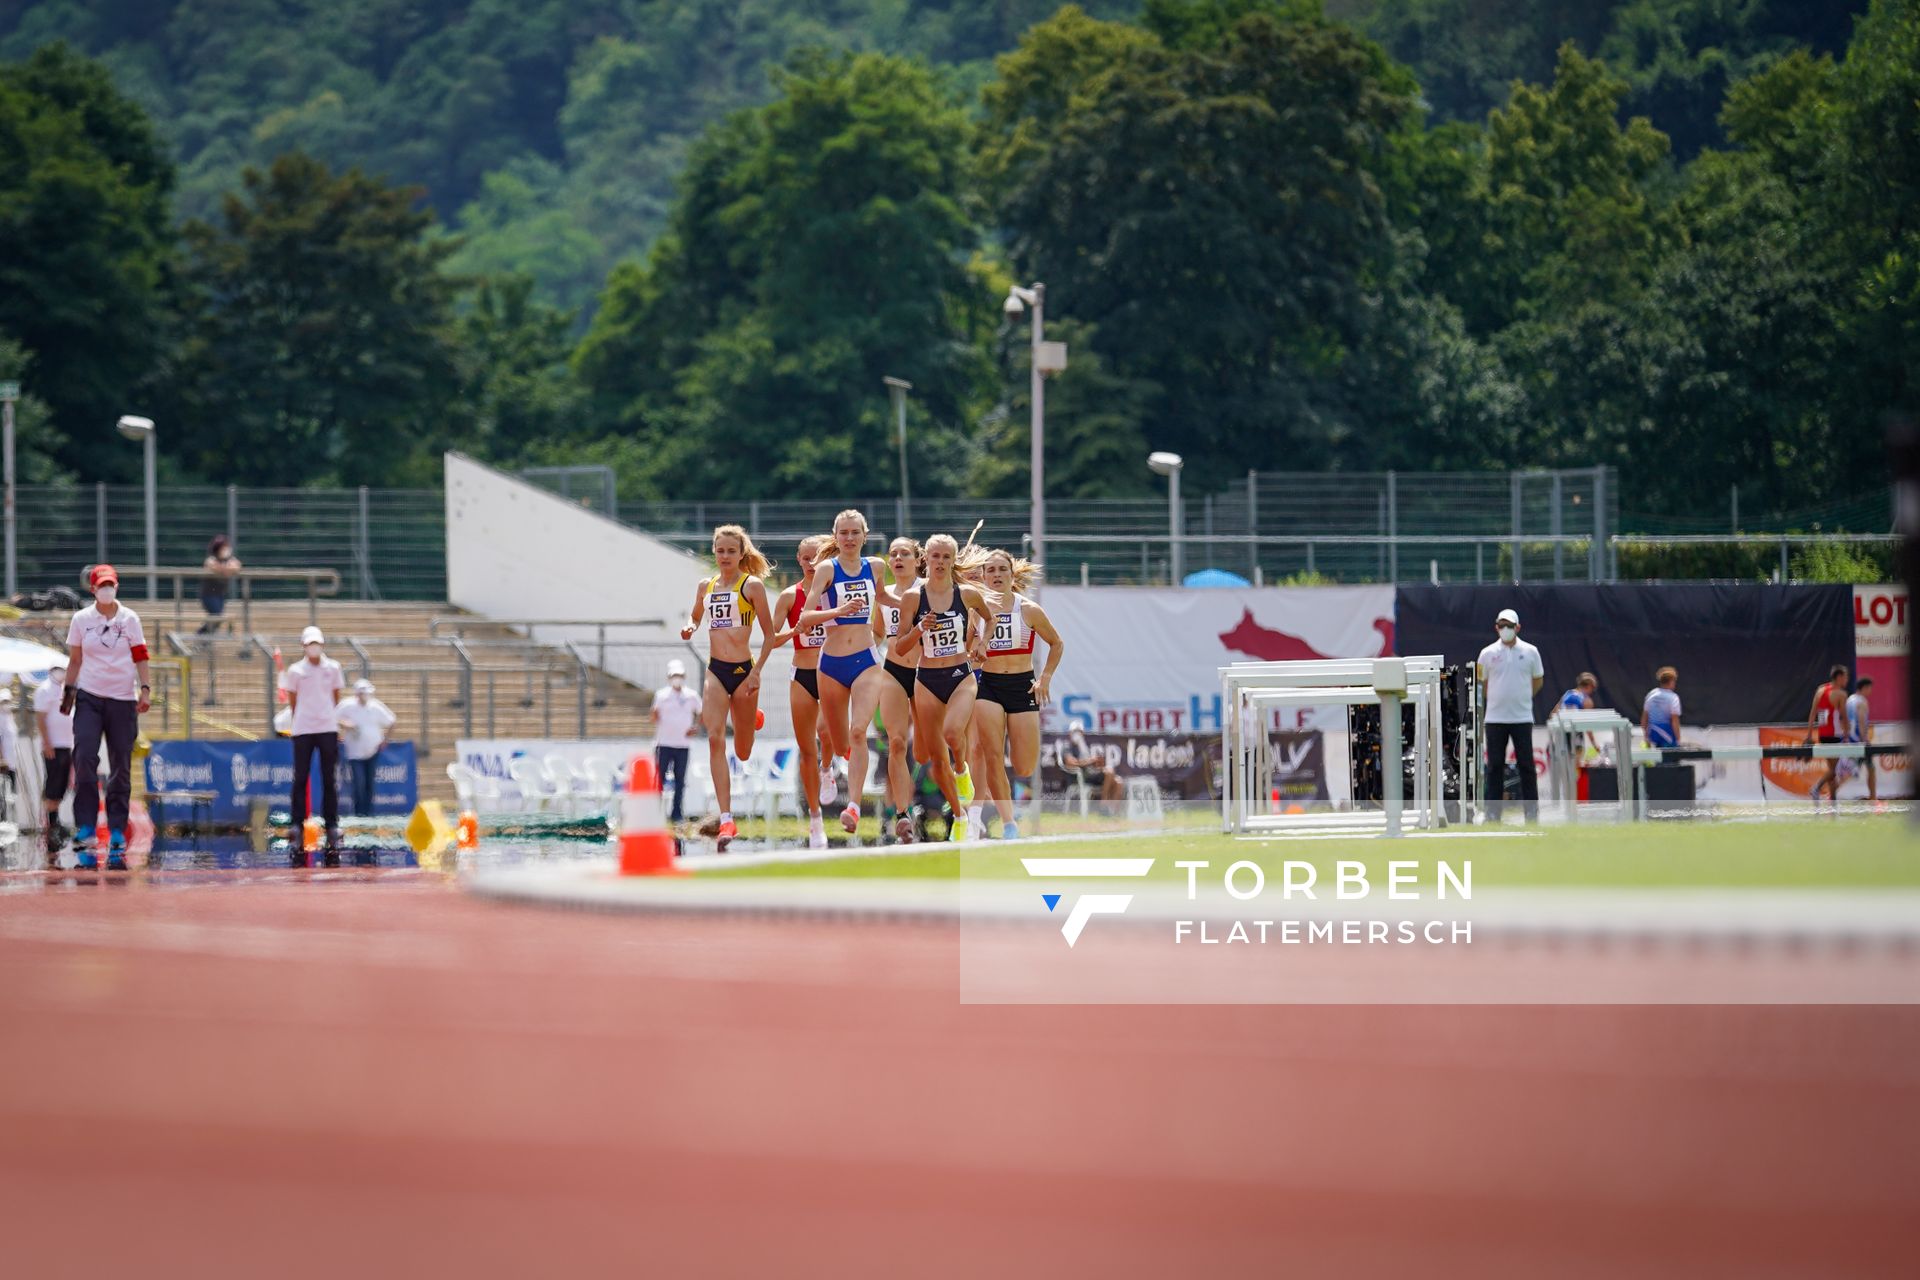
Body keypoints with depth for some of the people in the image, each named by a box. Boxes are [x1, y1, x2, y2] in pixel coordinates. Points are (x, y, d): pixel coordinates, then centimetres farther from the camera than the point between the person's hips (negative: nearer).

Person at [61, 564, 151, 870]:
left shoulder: (129, 619, 5)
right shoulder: (81, 620, 5)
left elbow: (140, 657, 3)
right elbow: (74, 659, 10)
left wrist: (145, 689, -8)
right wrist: (68, 692, 2)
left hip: (123, 700, 1)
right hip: (89, 697, -1)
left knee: (121, 768, 2)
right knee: (84, 759, -17)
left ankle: (117, 840, 8)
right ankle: (85, 835, -16)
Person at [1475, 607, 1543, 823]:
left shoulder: (1530, 652, 3)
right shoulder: (1488, 653, 2)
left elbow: (1538, 681, 14)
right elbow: (1483, 683, 12)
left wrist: (1521, 697, 10)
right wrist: (1498, 699, 8)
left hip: (1522, 717, 0)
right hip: (1495, 717, 0)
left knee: (1526, 765, 1)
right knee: (1495, 766, 1)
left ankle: (1532, 811, 5)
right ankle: (1493, 811, 5)